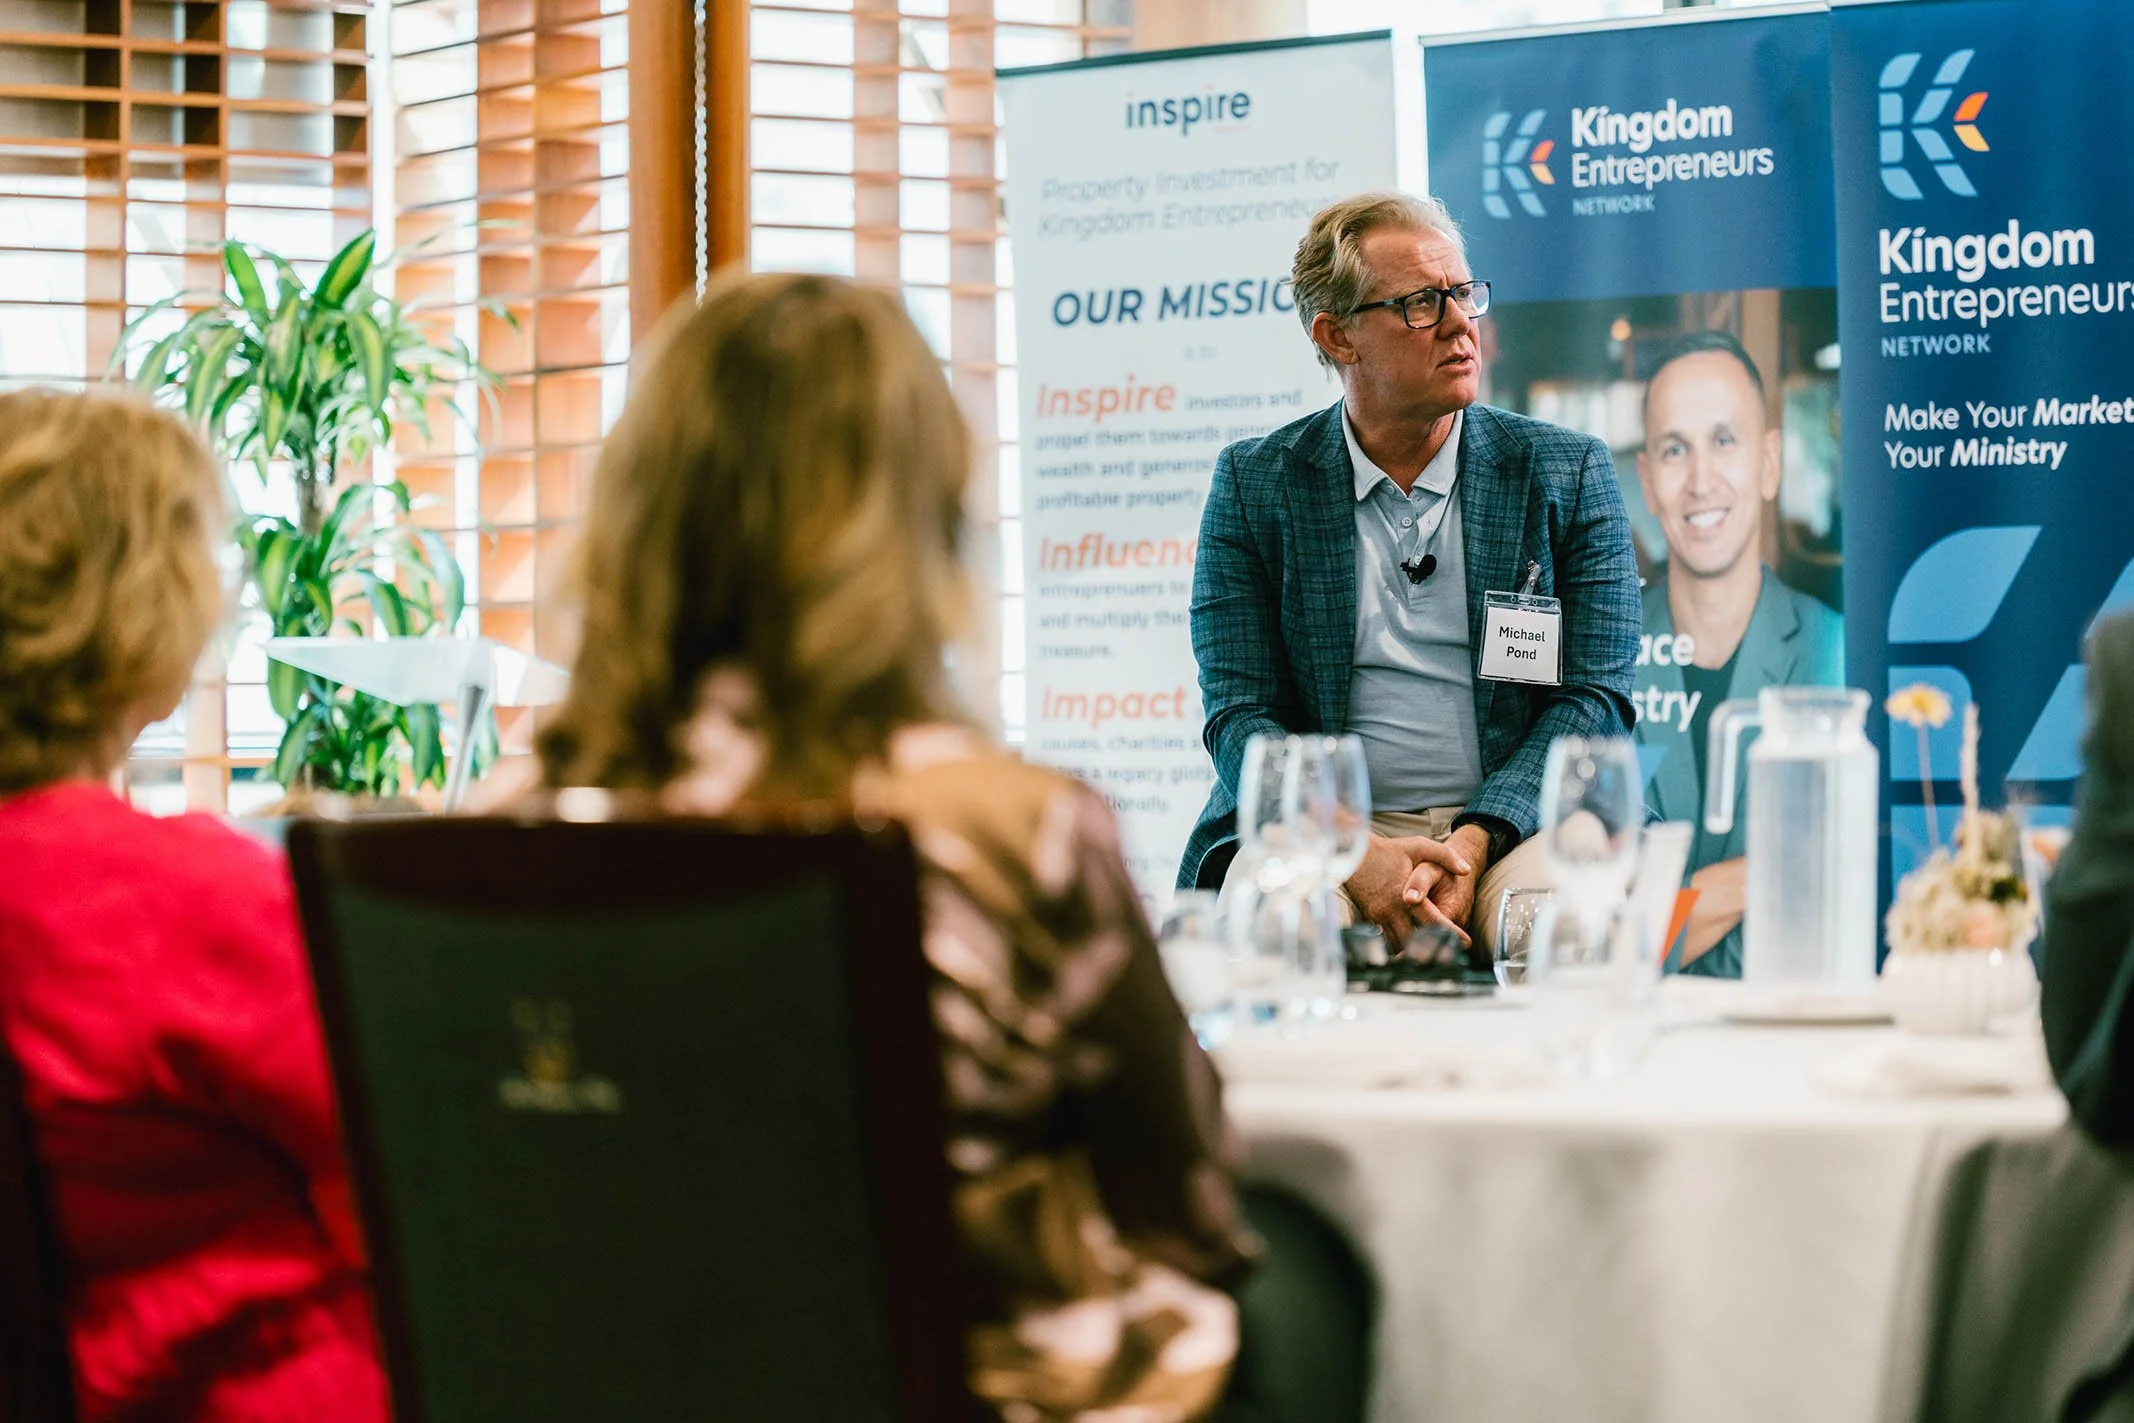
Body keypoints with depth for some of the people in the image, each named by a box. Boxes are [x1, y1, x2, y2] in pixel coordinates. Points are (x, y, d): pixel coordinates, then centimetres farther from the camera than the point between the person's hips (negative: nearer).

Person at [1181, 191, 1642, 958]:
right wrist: (1354, 854, -19)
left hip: (1512, 824, 1)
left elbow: (1594, 696, 3)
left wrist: (1474, 842, -15)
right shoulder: (1253, 483, 9)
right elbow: (1239, 713, 0)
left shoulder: (1566, 472, 10)